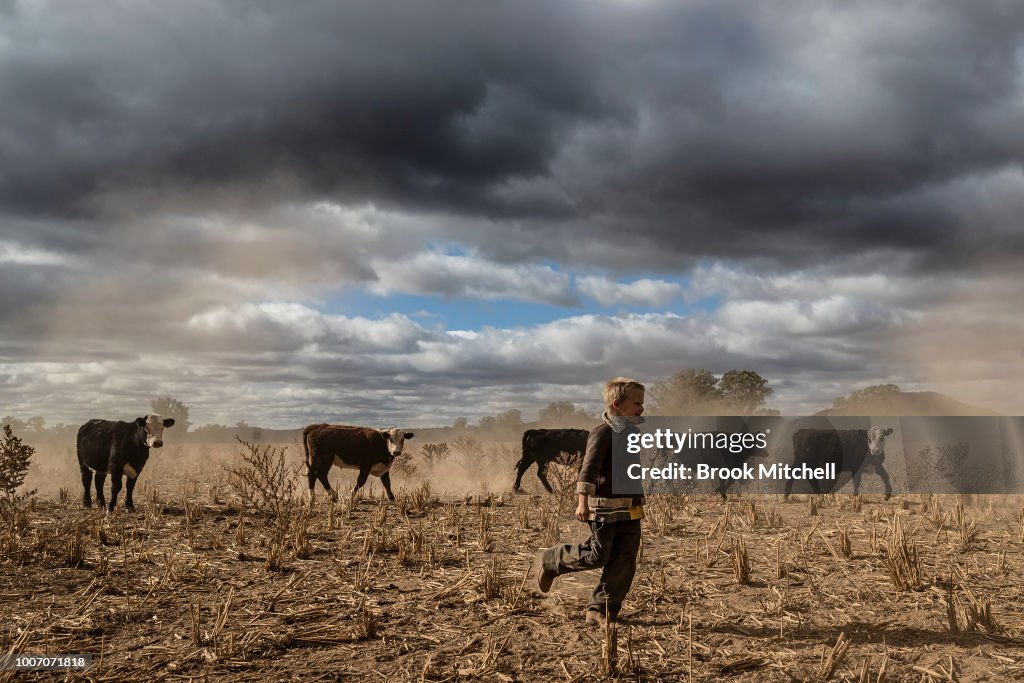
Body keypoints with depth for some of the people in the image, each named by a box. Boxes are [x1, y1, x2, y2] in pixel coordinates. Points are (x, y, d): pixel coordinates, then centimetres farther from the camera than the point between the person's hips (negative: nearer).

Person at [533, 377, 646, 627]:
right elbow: (589, 468, -21)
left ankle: (601, 610, 14)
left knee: (624, 561, 4)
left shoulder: (633, 434, 14)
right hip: (605, 507, -8)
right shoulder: (603, 432, -13)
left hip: (630, 510, 8)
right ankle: (548, 562, 16)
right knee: (597, 555, -6)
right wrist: (583, 501, -27)